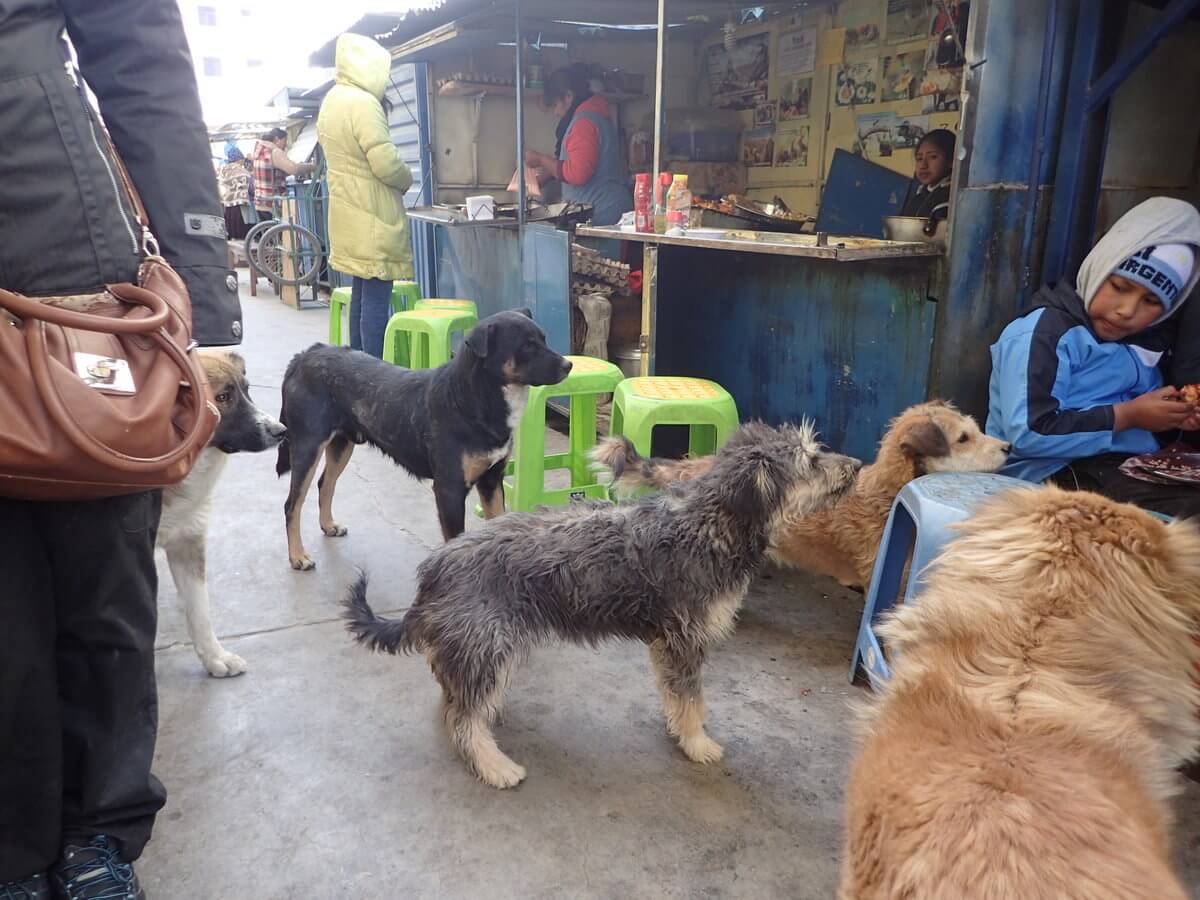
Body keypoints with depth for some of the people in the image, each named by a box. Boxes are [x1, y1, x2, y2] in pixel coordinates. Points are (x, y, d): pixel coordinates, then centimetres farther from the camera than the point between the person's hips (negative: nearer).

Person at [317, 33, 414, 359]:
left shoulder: (331, 101, 14)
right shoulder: (363, 103, -16)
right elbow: (386, 162, -21)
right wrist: (407, 179, -1)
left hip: (350, 215, 10)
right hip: (373, 216, -10)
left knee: (360, 295, 15)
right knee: (376, 299, -8)